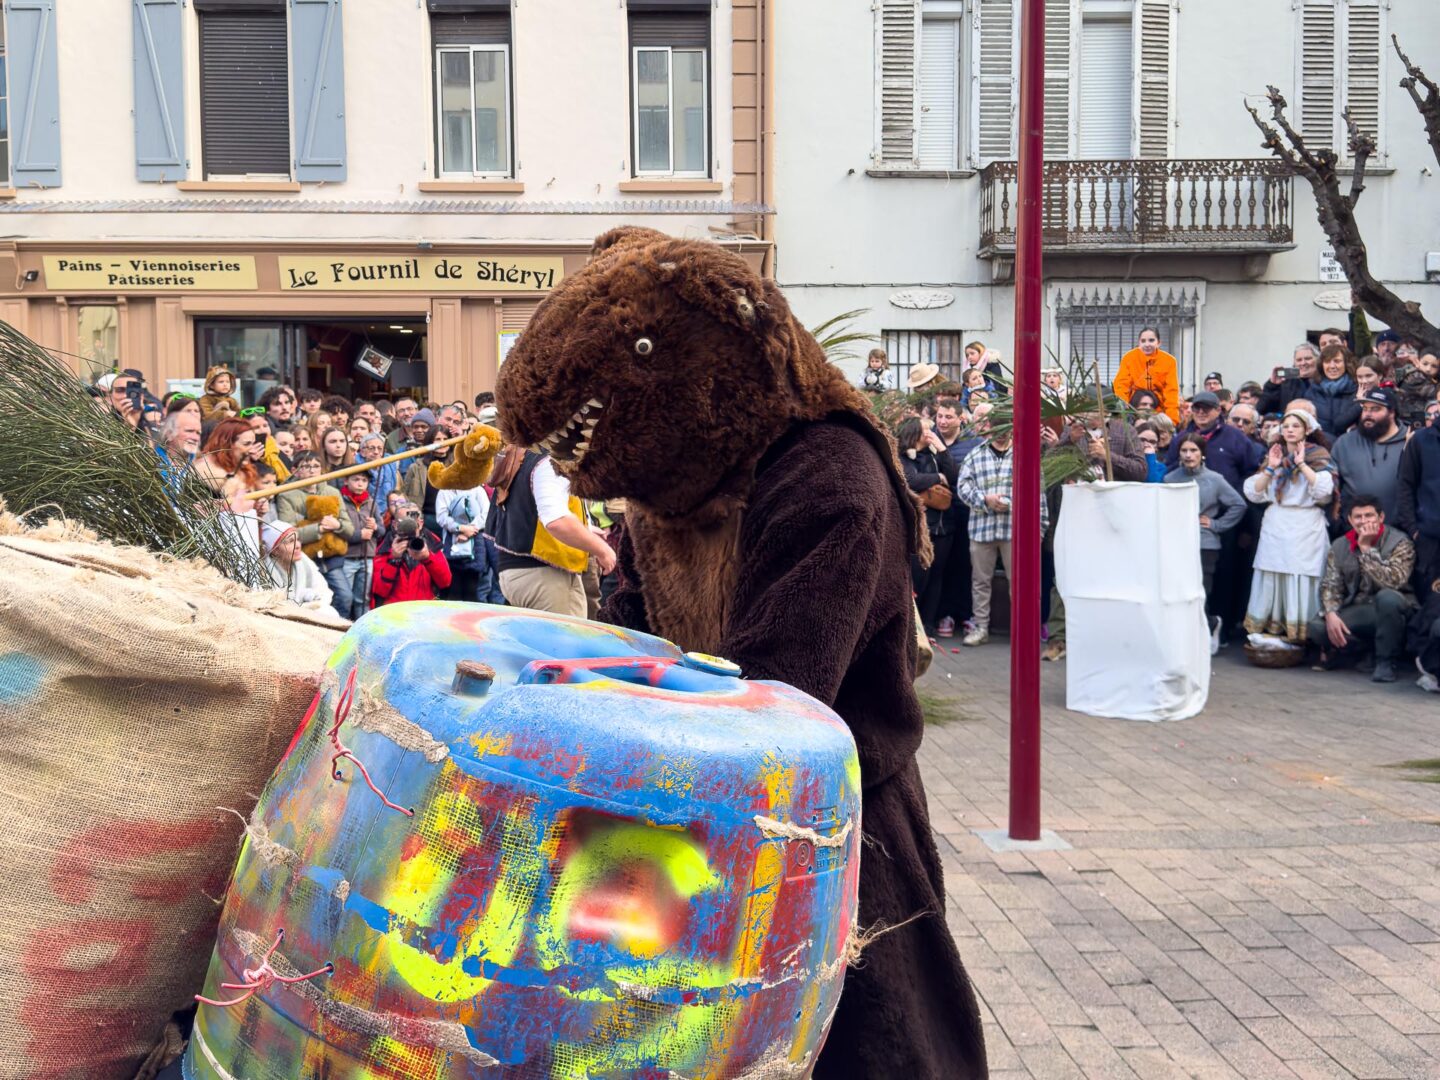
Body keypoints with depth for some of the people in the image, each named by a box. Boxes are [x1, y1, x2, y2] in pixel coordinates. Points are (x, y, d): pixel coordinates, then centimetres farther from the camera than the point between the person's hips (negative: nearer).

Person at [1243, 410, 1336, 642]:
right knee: (1271, 579, 0)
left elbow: (1324, 490, -13)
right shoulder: (1274, 455, 15)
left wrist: (1301, 464, -11)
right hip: (1275, 527, 4)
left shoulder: (1318, 457, 5)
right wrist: (1270, 468, -3)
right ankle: (1269, 631, 4)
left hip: (1306, 529, -4)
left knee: (1302, 580, -8)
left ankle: (1302, 634, -5)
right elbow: (1253, 493, 9)